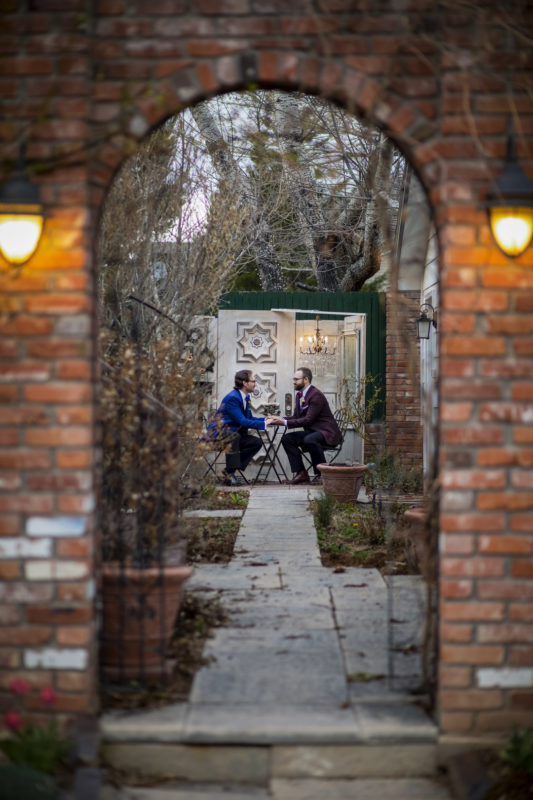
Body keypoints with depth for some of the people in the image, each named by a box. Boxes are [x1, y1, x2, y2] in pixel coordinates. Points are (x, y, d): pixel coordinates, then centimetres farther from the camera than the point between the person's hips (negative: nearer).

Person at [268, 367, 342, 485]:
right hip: (311, 432, 9)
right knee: (287, 438, -6)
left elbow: (308, 420, -23)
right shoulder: (299, 395, 10)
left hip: (327, 433, -9)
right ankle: (301, 473, -8)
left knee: (309, 439, -37)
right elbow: (296, 417, 11)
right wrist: (279, 419, -6)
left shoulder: (316, 395, -19)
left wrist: (285, 422, -24)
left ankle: (321, 474, -21)